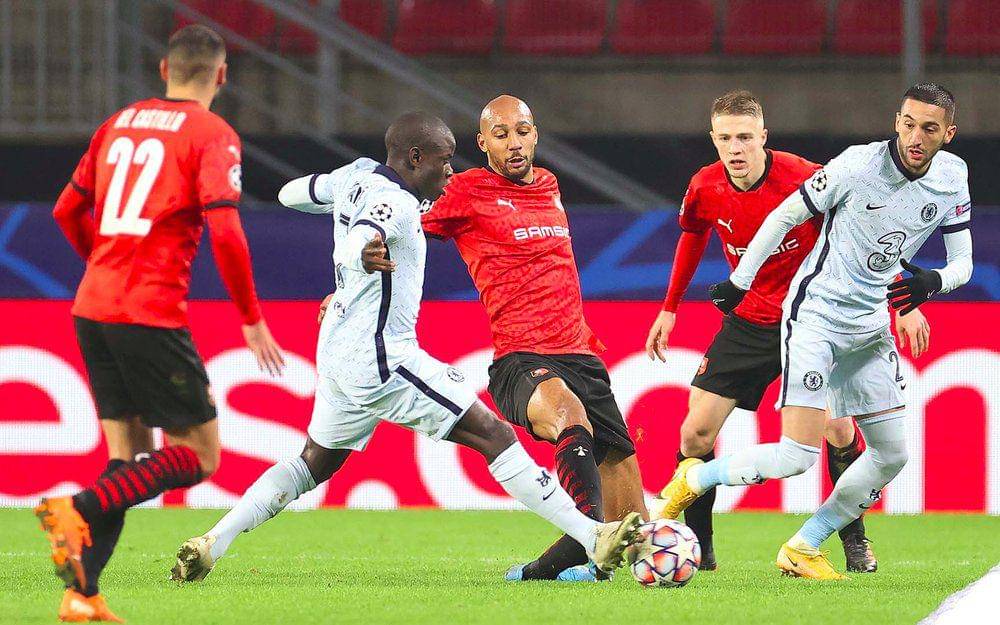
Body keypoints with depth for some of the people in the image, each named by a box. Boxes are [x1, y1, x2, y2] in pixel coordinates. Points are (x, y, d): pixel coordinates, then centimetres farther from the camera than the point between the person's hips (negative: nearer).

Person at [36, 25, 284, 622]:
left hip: (93, 306, 7)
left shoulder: (119, 123, 15)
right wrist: (253, 320, -5)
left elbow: (67, 210, 20)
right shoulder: (212, 135, -4)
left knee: (130, 456, 13)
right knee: (200, 456, 1)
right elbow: (225, 232, -14)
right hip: (152, 317, -7)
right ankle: (77, 510, -17)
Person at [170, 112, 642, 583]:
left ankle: (212, 543, 11)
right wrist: (364, 255, -60)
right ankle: (593, 538, -13)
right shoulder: (396, 203, -18)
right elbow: (351, 245, -37)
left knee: (315, 462, 22)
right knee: (494, 435, -9)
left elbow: (290, 194, 25)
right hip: (381, 357, -9)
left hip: (338, 352, 9)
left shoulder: (357, 176, 8)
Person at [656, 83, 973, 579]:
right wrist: (739, 281, -1)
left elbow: (962, 262, 4)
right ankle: (694, 480, 6)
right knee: (797, 455, -17)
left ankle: (802, 549, 16)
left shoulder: (951, 179, -3)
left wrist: (932, 282, -19)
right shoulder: (858, 165, -19)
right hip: (814, 315, -7)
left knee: (892, 454, 5)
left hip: (871, 325, 7)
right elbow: (784, 216, -8)